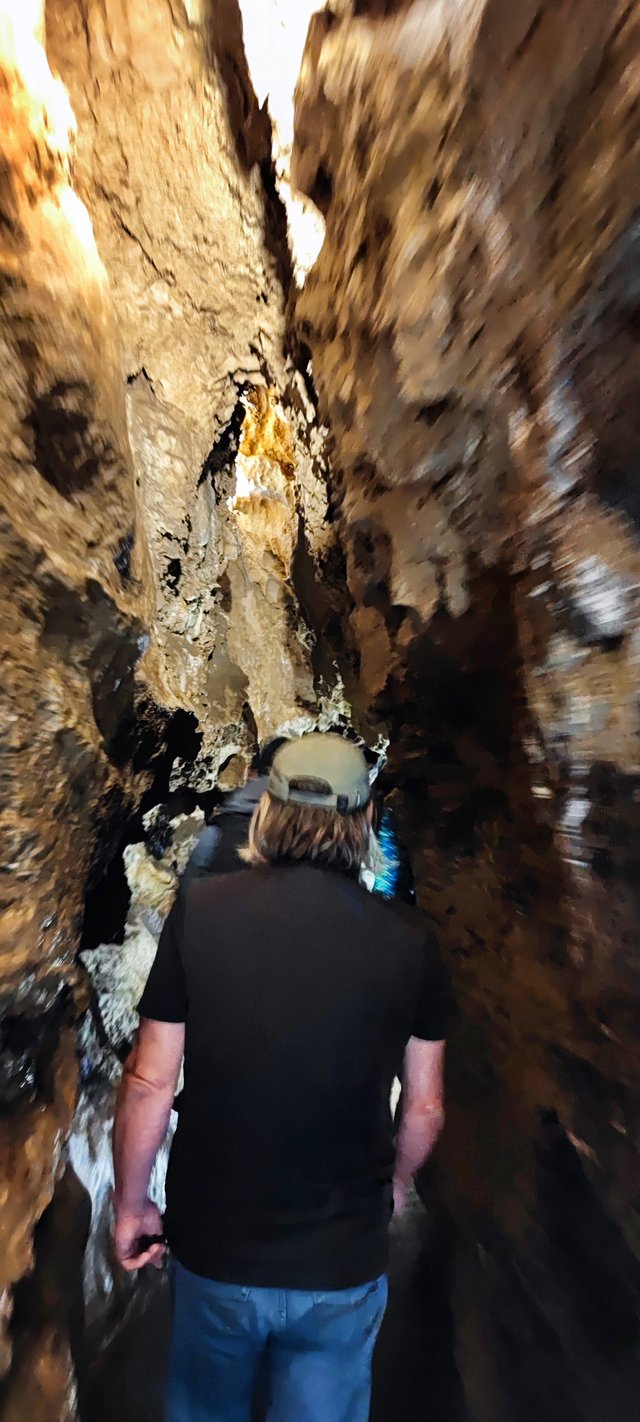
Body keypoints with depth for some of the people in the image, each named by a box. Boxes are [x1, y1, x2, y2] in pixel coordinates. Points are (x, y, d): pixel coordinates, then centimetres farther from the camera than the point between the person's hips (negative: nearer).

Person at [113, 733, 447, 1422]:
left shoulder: (201, 909, -19)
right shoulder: (409, 939, -15)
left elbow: (149, 1084, -13)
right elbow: (425, 1107, -5)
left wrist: (131, 1205, 5)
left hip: (213, 1248, 1)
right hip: (343, 1263, 0)